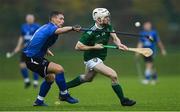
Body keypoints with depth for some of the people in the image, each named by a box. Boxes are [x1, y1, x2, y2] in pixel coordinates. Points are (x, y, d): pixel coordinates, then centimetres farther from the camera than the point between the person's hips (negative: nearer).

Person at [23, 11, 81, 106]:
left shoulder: (46, 27, 14)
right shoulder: (50, 27, -17)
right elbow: (60, 30, -42)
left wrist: (46, 50, 17)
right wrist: (72, 28, -58)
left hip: (36, 58, 11)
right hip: (32, 59, -11)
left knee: (50, 77, 19)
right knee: (59, 69, -17)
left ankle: (39, 101, 26)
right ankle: (64, 94, -5)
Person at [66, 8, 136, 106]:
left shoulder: (108, 26, -5)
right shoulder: (90, 33, -25)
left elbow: (114, 38, -10)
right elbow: (78, 47, -21)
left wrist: (119, 44, -32)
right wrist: (94, 47, -23)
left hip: (100, 58, 9)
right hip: (92, 59, -9)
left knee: (87, 78, 29)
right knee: (113, 75, -18)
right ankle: (123, 100, -7)